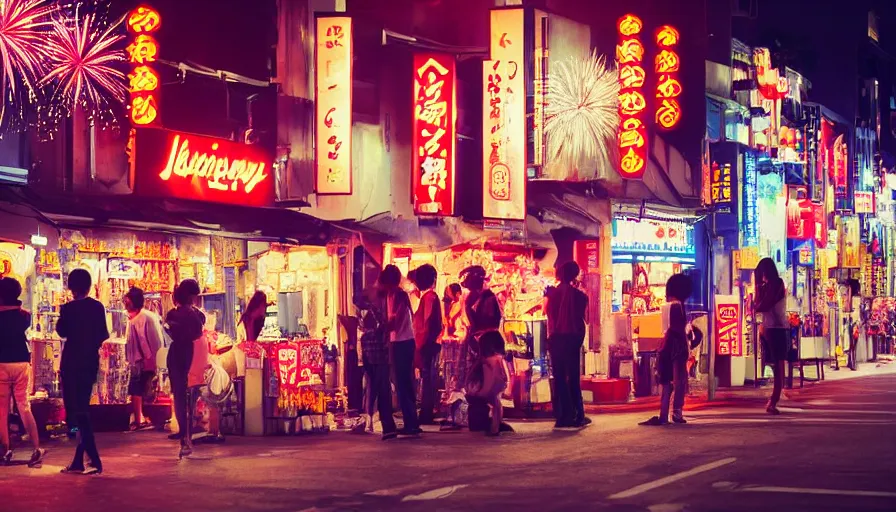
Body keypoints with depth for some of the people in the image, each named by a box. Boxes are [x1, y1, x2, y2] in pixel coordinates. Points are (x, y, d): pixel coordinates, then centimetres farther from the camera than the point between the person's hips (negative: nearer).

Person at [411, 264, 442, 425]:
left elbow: (427, 323, -18)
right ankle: (428, 413, 15)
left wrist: (420, 345, -18)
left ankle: (426, 414, -7)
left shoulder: (429, 297, -12)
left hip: (427, 344, -9)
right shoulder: (430, 296, 15)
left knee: (428, 377, -8)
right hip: (429, 344, 9)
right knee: (429, 377, 11)